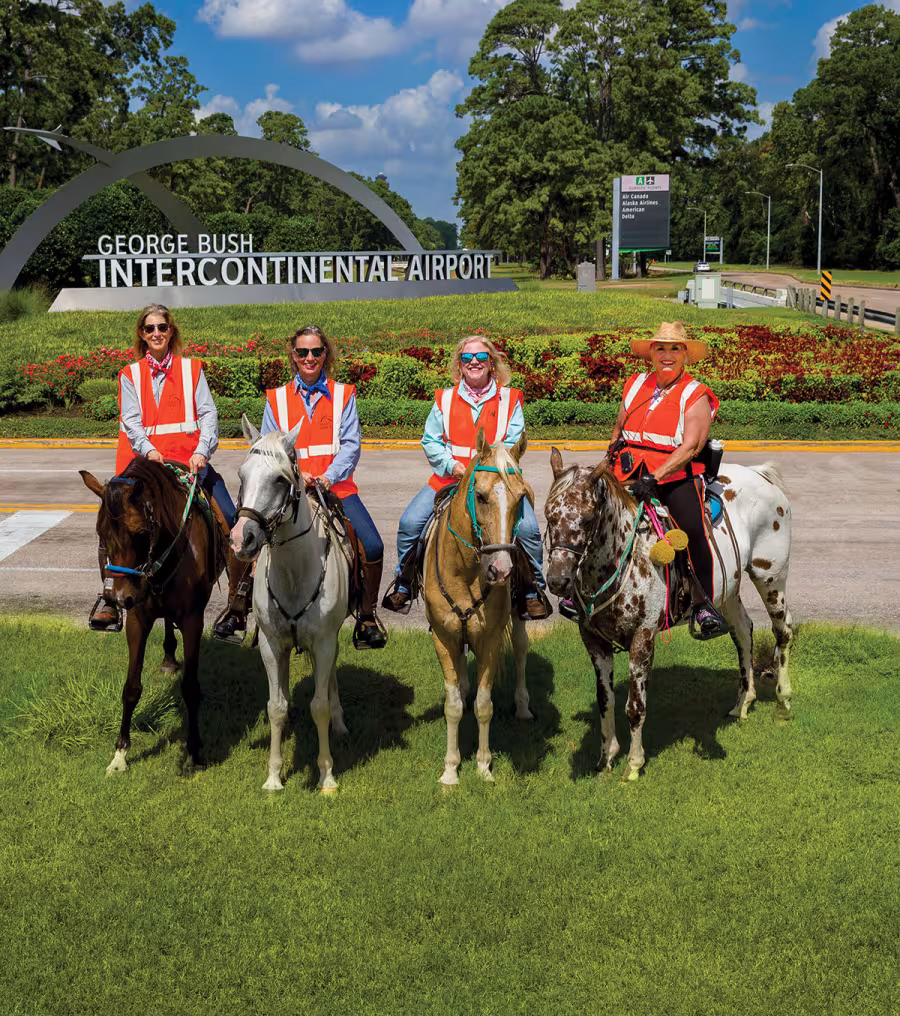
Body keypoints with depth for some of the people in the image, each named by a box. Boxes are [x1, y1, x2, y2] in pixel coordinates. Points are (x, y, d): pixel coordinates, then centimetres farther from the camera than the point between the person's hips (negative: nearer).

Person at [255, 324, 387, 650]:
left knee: (373, 547, -18)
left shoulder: (343, 395, 9)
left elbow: (351, 445, 0)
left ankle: (367, 616, 1)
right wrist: (295, 475, -12)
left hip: (337, 486, 0)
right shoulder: (277, 399, 10)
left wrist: (329, 477, -16)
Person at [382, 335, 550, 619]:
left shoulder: (510, 399, 6)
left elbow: (514, 444, 0)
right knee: (409, 522, -15)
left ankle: (533, 591, -1)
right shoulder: (444, 399, 10)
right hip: (449, 478, 2)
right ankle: (402, 586, 7)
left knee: (527, 527, -23)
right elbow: (430, 441, 9)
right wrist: (452, 465, -9)